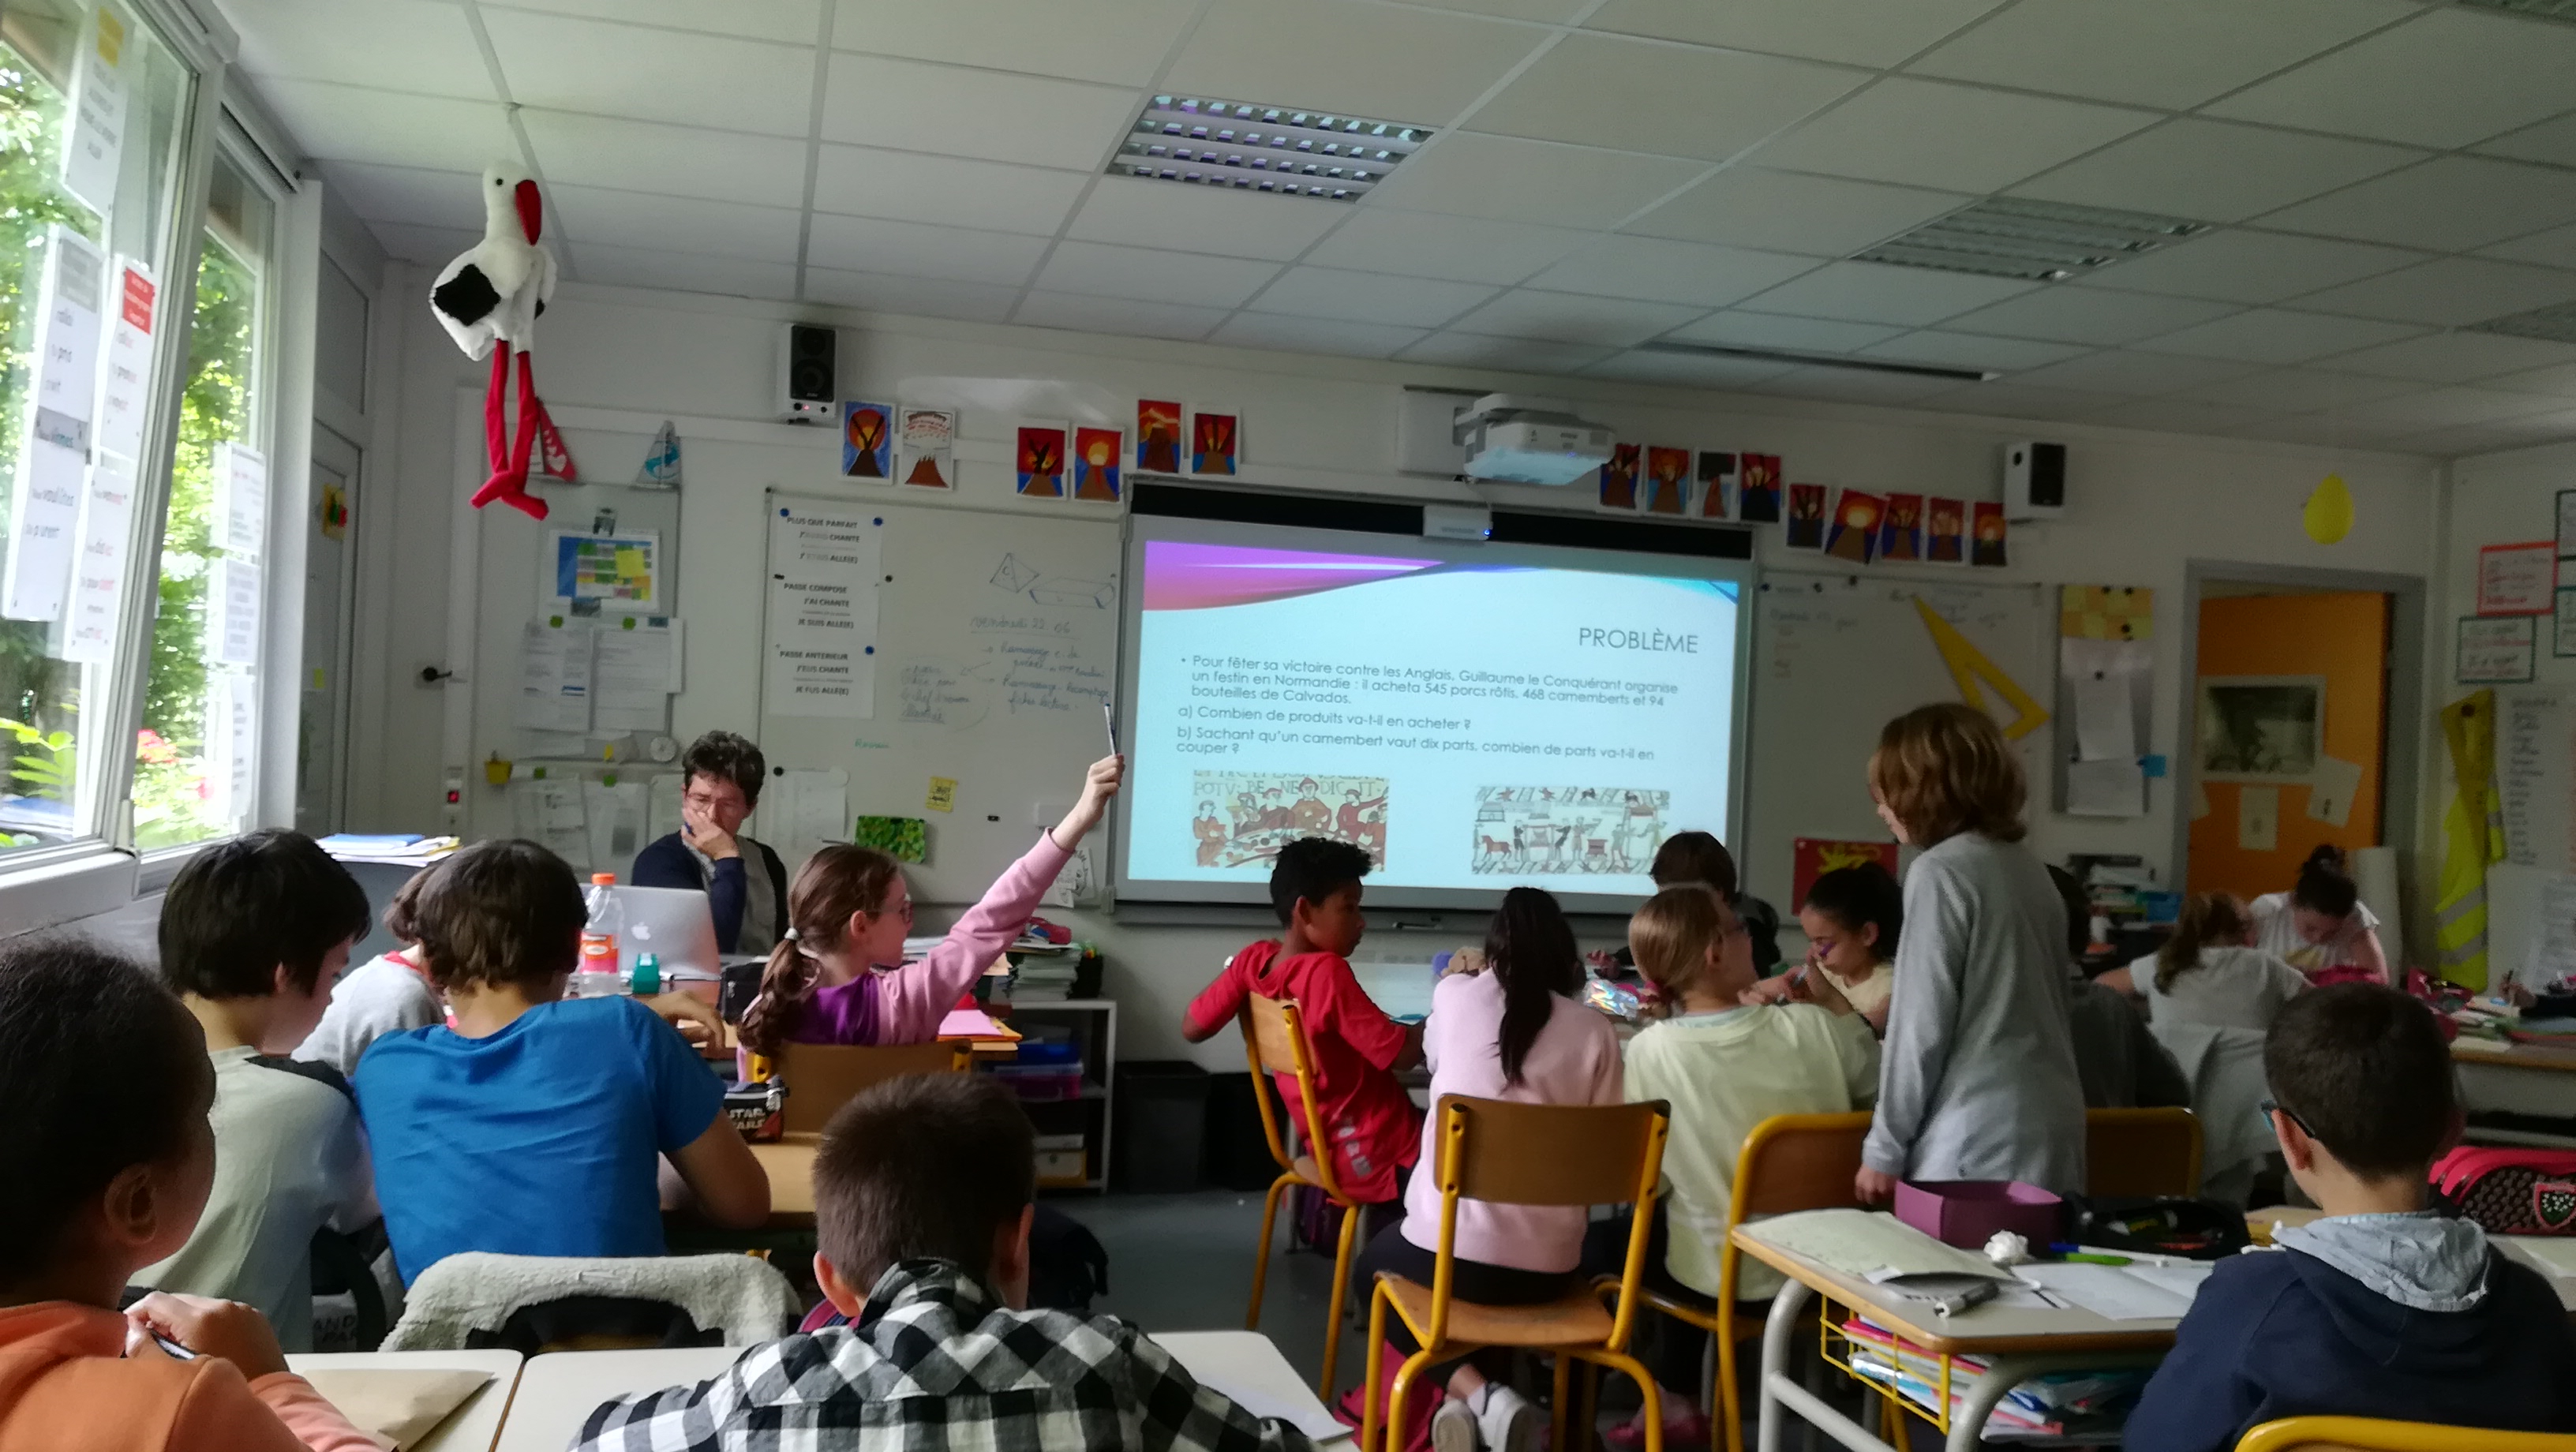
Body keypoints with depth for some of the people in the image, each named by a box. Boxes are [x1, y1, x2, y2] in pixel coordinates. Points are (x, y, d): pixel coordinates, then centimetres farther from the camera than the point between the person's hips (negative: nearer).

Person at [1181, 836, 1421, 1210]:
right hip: (1380, 1161, -8)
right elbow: (1404, 1054, -23)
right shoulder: (1327, 973, -25)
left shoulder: (1255, 959, -4)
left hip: (1332, 1154, 8)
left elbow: (1193, 1028, 6)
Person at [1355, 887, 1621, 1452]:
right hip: (1548, 1267, 2)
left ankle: (1474, 1393, 4)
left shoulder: (1454, 995, 3)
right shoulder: (1594, 1030, 1)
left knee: (1375, 1265, 31)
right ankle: (1475, 1401, 12)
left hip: (1448, 1252, -2)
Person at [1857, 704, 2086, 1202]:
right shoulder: (2030, 869, 13)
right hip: (2053, 1131, 8)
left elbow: (1921, 1027, -11)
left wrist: (1885, 1149, -4)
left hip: (1981, 1144, -8)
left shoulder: (1941, 872, -9)